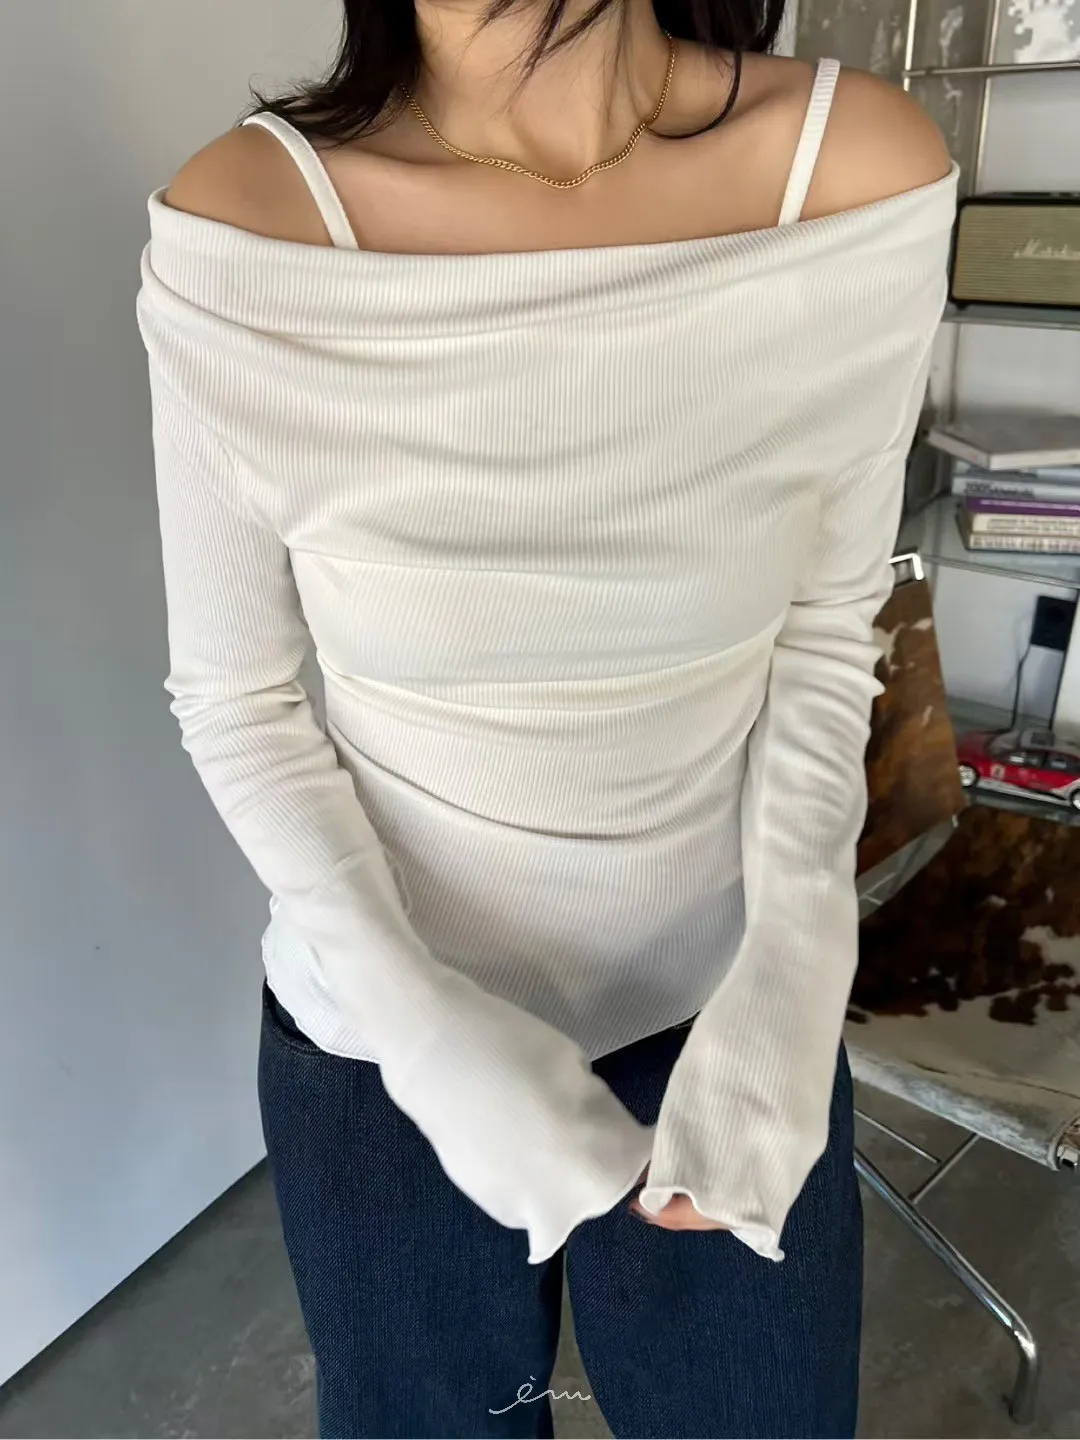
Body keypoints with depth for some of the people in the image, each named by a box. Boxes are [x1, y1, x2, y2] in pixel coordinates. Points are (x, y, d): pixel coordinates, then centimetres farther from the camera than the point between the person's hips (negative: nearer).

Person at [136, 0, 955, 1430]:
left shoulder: (864, 172, -15)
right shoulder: (240, 235, -19)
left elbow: (826, 624, -3)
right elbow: (234, 699, -8)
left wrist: (790, 962, -16)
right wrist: (408, 1007, -19)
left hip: (723, 1001, 2)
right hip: (389, 1023, 0)